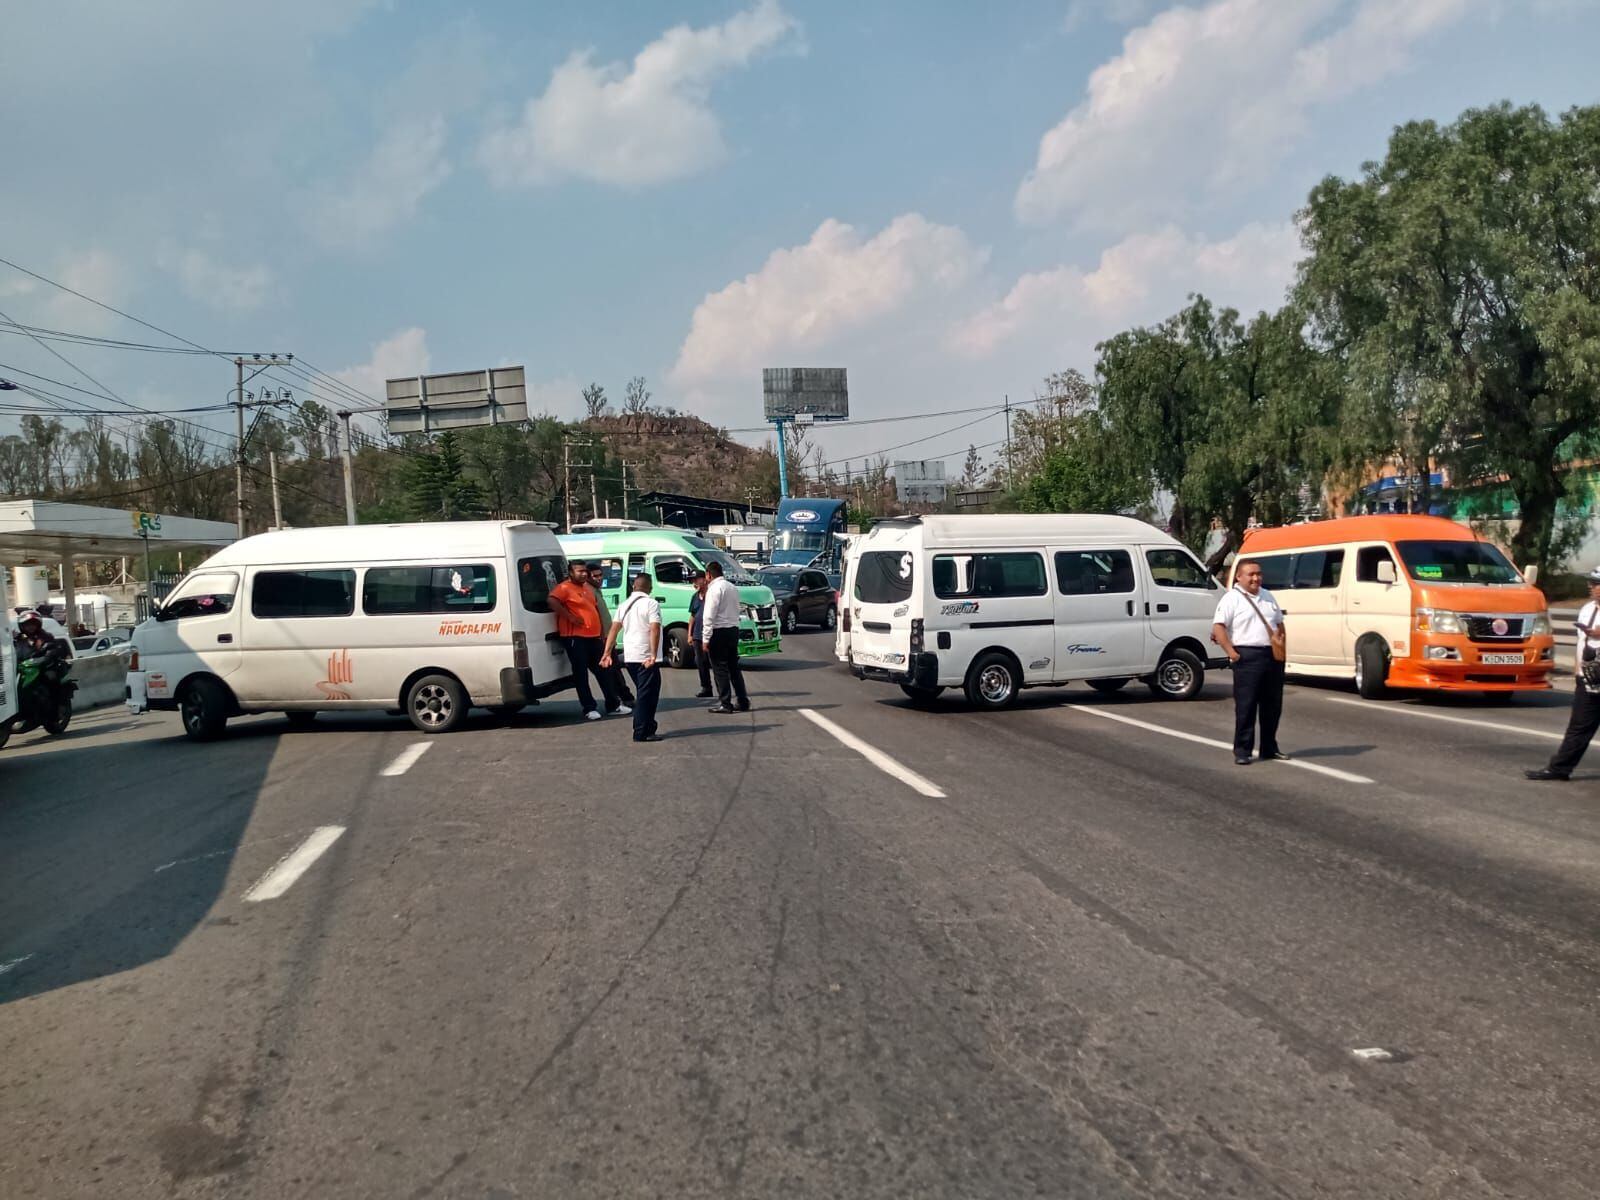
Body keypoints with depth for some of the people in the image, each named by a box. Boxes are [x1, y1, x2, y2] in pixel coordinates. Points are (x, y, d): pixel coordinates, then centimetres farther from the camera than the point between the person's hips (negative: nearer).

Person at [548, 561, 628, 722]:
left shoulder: (588, 588, 17)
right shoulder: (564, 588, -9)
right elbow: (552, 601, -28)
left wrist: (600, 629, 20)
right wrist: (570, 617, -24)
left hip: (593, 636, 8)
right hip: (575, 637, -8)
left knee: (602, 671, 14)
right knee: (581, 673, -3)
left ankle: (613, 704, 23)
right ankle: (589, 708, 2)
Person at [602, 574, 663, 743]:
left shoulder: (625, 605, 13)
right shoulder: (651, 604, -9)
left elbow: (613, 629, 9)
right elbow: (654, 630, -19)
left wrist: (607, 653, 8)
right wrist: (653, 656, -23)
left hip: (629, 657, 7)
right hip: (646, 658, -7)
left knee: (644, 693, 19)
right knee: (647, 695, -4)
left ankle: (647, 727, 23)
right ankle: (642, 733, -6)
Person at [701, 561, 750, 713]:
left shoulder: (715, 588, -12)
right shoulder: (732, 587, 14)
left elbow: (709, 616, -17)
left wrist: (705, 639, -16)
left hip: (719, 632, -8)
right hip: (734, 629, 8)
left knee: (720, 668, -2)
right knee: (734, 667, 13)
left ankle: (725, 703, -1)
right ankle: (742, 701, 15)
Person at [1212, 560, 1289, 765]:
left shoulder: (1267, 596, 17)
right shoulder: (1232, 598, -6)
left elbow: (1279, 624, 25)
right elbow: (1218, 629, -13)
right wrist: (1232, 654, -18)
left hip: (1273, 656, 7)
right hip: (1248, 657, -7)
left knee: (1273, 704, 12)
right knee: (1246, 706, -5)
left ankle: (1269, 748, 23)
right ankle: (1242, 751, 1)